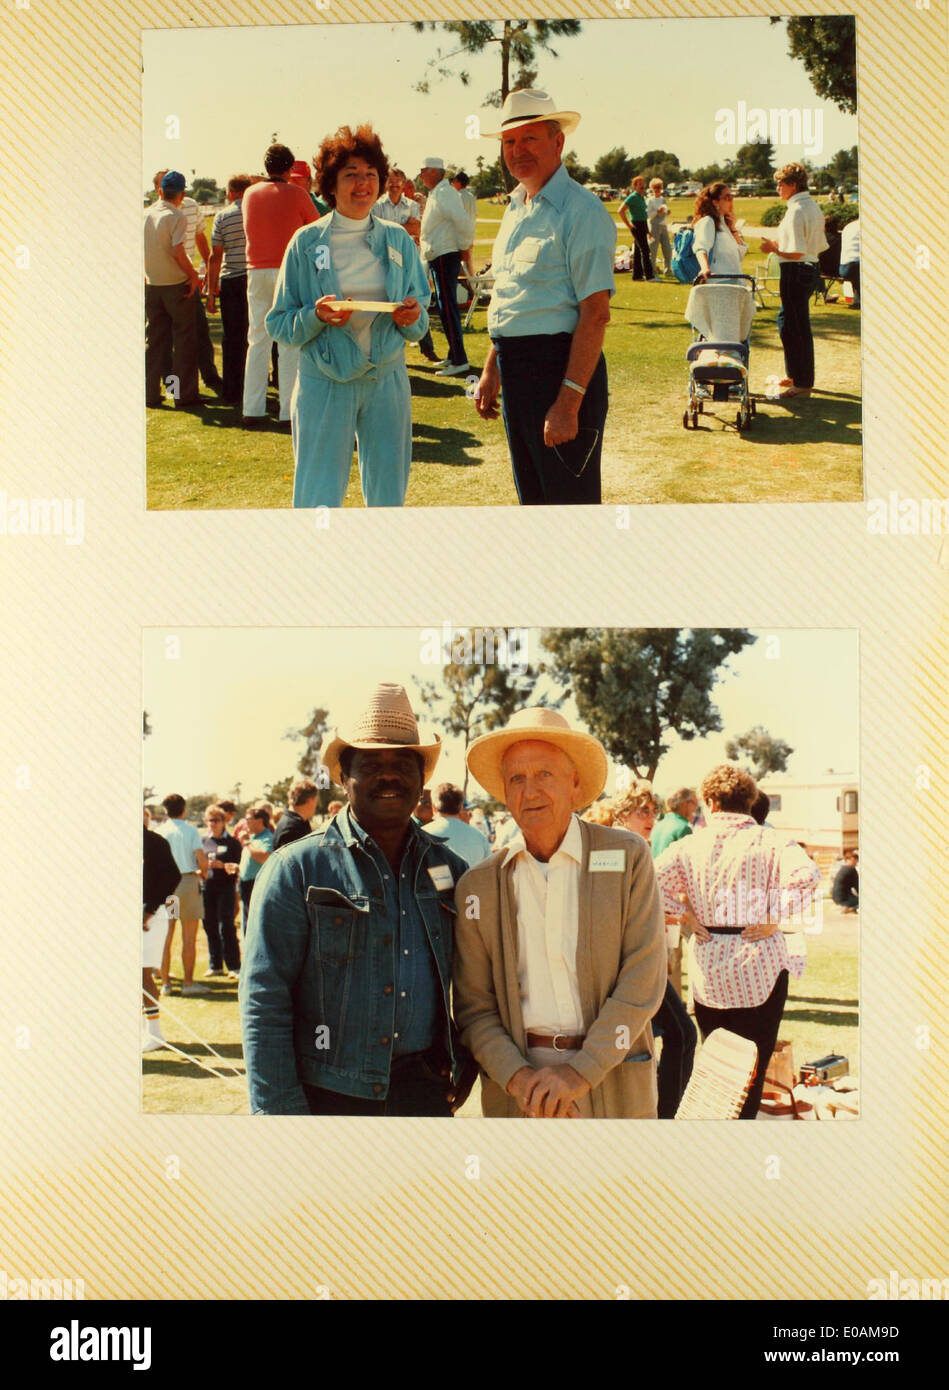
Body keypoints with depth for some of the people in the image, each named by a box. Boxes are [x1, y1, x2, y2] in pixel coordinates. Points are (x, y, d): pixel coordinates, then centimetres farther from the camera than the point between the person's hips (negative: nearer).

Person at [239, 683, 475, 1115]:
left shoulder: (449, 869, 9)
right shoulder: (297, 869, -4)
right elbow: (263, 1001, -9)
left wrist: (464, 1072, 6)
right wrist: (278, 1108, -14)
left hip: (426, 1092, 3)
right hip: (329, 1096, -3)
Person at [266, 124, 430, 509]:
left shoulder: (398, 241, 7)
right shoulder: (306, 243, -2)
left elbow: (419, 326, 11)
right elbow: (279, 325, -1)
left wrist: (414, 316, -12)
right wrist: (316, 316, -20)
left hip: (387, 380, 3)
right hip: (325, 383, -3)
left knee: (388, 497, 7)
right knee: (318, 498, -4)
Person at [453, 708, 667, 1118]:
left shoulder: (628, 857, 1)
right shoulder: (478, 886, 4)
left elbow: (643, 980, -5)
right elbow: (473, 1007, 4)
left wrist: (580, 1072, -12)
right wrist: (518, 1077, -12)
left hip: (613, 1080, -1)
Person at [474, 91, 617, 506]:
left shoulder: (580, 209, -13)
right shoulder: (515, 209, 15)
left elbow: (595, 314, -19)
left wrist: (569, 402, -24)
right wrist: (491, 371, 18)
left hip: (559, 368, -9)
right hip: (516, 370, 9)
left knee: (571, 501, -4)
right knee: (532, 499, 18)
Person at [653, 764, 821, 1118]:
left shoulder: (690, 844, 1)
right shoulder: (770, 841, -5)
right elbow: (806, 875, -21)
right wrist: (774, 919, -13)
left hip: (707, 970, 2)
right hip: (759, 969, -2)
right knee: (754, 1067, 7)